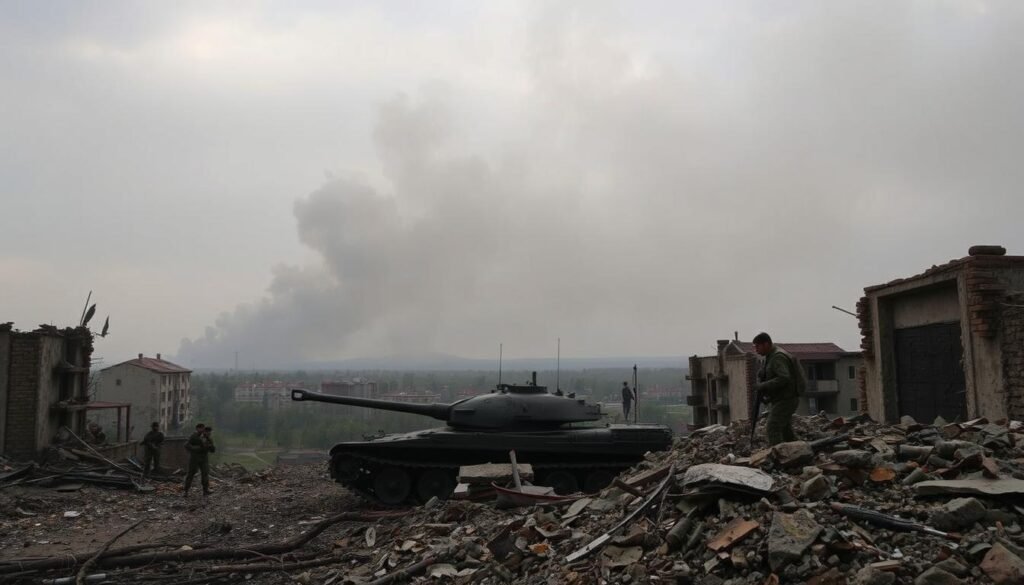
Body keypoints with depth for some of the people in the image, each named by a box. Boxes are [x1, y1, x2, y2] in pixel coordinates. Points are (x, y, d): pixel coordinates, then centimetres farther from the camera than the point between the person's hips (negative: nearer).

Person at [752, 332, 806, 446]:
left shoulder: (778, 357, -17)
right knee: (785, 429, 17)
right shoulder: (770, 356, 15)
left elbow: (784, 378, -29)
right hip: (781, 399, 10)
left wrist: (763, 386, -25)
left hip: (786, 399, -10)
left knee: (773, 428, -16)